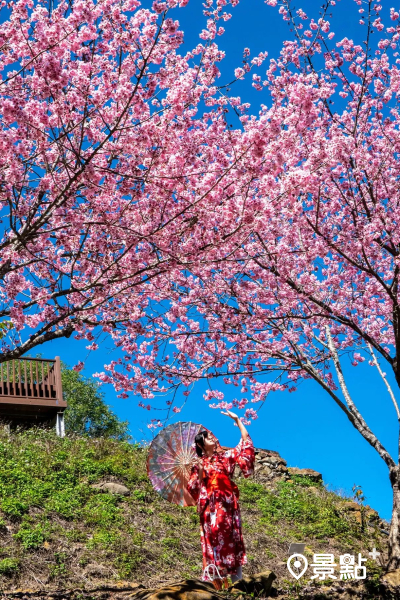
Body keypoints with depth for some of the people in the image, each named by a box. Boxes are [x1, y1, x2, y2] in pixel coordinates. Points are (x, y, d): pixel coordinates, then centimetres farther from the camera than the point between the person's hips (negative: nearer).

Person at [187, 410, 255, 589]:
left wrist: (237, 420, 5)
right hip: (210, 506, -2)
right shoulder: (199, 464, 7)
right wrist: (199, 472, -13)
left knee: (231, 538, 1)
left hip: (228, 504, 2)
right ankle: (217, 579, 3)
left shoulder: (225, 456, 11)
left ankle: (236, 577, 6)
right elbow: (192, 488, 2)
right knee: (214, 537, -5)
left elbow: (246, 444, 8)